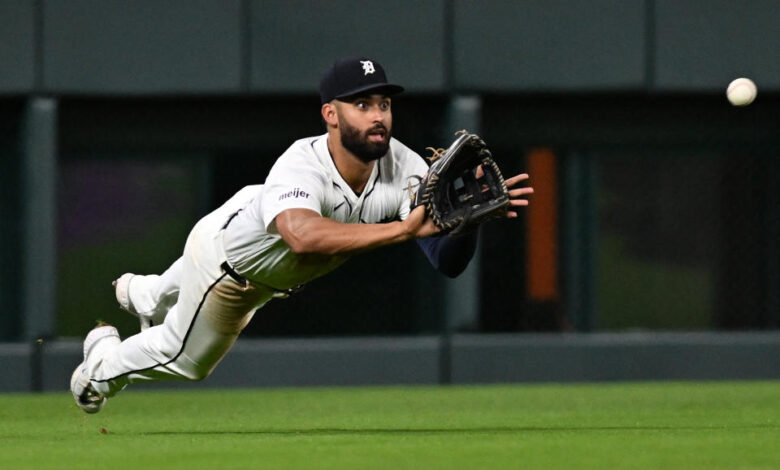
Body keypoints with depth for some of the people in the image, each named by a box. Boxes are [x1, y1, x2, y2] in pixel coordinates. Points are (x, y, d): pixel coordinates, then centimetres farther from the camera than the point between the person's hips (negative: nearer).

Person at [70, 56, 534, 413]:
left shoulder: (401, 167, -33)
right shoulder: (301, 168, -48)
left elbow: (449, 260, -39)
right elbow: (304, 235, -71)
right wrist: (402, 228, -76)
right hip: (224, 250, -6)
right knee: (187, 359, 19)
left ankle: (143, 295, 69)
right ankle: (104, 362, 49)